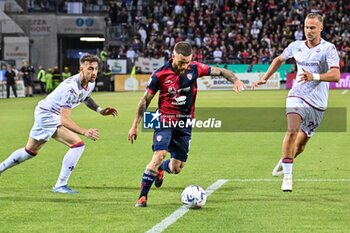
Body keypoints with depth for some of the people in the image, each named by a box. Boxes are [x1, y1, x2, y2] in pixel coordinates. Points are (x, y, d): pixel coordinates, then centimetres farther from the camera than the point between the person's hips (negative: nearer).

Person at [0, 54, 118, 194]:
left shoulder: (90, 83, -6)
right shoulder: (71, 87, -34)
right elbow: (65, 119, -38)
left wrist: (100, 110, 7)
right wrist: (84, 132, -49)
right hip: (46, 115, -9)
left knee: (30, 151, 24)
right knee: (77, 144, -21)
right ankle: (60, 186, -14)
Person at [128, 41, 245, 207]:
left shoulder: (194, 69, -6)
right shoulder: (160, 74, -13)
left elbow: (219, 71, -2)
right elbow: (146, 100, -4)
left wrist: (235, 80, -23)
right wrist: (135, 125, -3)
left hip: (185, 123, 3)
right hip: (165, 120, -3)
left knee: (176, 168, 6)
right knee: (159, 155, -24)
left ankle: (160, 169, 44)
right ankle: (142, 196, -13)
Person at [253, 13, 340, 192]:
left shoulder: (328, 49, -8)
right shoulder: (296, 46, 4)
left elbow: (335, 75, -22)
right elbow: (279, 59, 25)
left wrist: (314, 76, -36)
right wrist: (265, 78, 19)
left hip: (317, 103, -1)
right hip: (297, 96, 1)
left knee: (300, 145, 8)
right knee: (292, 131, -25)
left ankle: (285, 162, 41)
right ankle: (287, 175, -22)